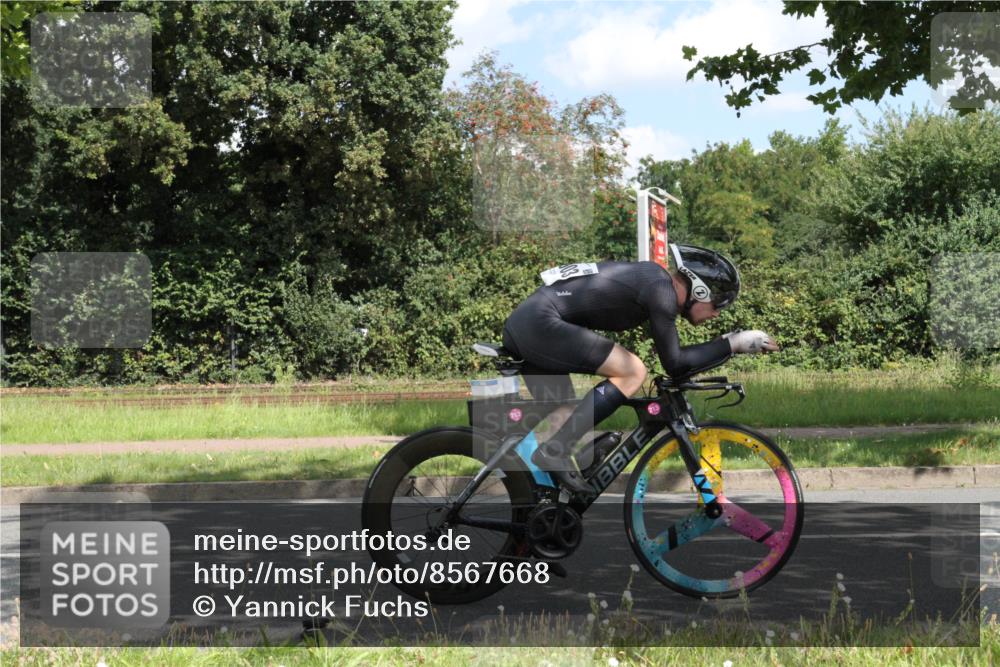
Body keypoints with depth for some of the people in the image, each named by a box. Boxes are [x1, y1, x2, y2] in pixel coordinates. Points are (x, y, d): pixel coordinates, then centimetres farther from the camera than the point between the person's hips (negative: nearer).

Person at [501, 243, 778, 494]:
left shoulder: (650, 278, 19)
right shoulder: (661, 288, -10)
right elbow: (674, 364, -11)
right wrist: (733, 343, -6)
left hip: (520, 325, 10)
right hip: (540, 322, -10)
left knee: (567, 419, 15)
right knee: (633, 372, -14)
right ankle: (555, 451, -15)